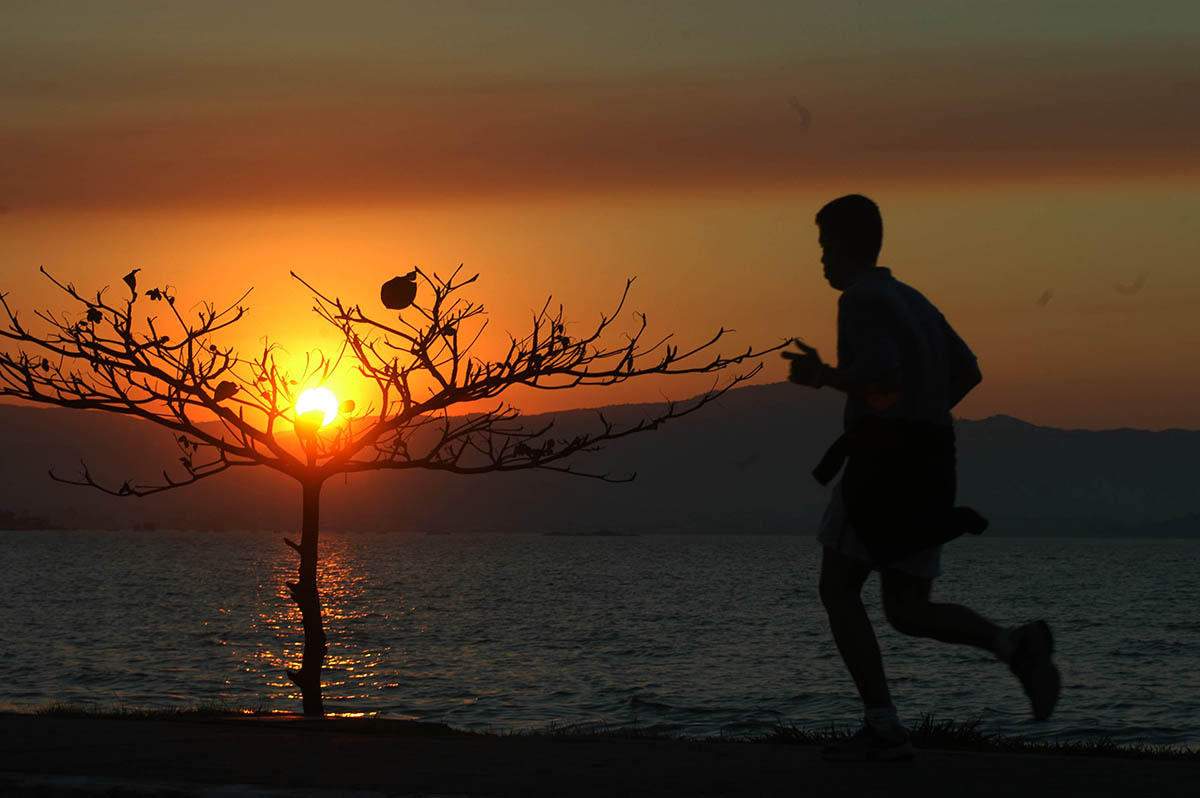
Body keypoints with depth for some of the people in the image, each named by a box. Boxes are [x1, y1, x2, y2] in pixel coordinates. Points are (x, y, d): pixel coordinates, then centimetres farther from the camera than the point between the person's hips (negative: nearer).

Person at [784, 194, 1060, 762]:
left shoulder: (861, 299, -6)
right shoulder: (912, 301, 22)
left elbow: (882, 374, -20)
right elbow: (967, 372, 26)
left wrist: (821, 376, -5)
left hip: (885, 459, -8)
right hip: (932, 464, 9)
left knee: (837, 588, -1)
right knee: (907, 611, 9)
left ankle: (883, 728, -10)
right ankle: (1014, 645, -15)